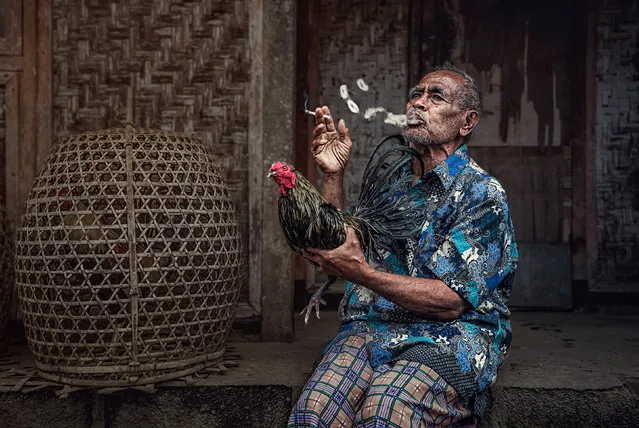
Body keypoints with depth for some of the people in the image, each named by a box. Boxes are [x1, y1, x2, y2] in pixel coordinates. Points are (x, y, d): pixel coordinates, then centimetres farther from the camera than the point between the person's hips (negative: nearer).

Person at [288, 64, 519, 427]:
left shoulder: (483, 193, -2)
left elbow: (452, 299, -12)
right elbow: (335, 253, 15)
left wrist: (361, 273, -20)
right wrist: (333, 174, 7)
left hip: (448, 335, -4)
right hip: (371, 326, 4)